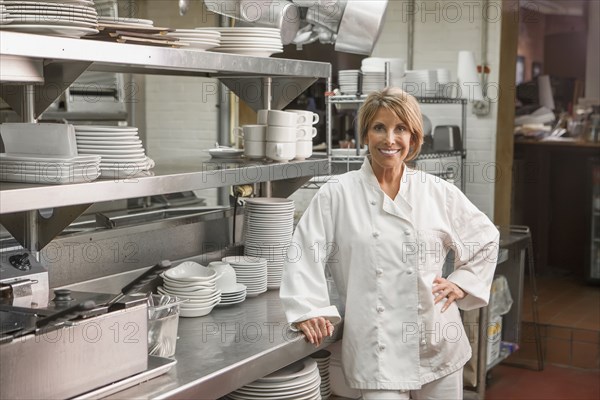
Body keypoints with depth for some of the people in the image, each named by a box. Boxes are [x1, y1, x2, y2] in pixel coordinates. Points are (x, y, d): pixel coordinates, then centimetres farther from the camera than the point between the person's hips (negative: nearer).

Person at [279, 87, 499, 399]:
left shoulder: (438, 193, 3)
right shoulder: (337, 194, -2)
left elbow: (485, 238, 16)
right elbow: (305, 255, -2)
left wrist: (462, 283, 7)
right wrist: (308, 310, -12)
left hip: (436, 342, 3)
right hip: (376, 348, -3)